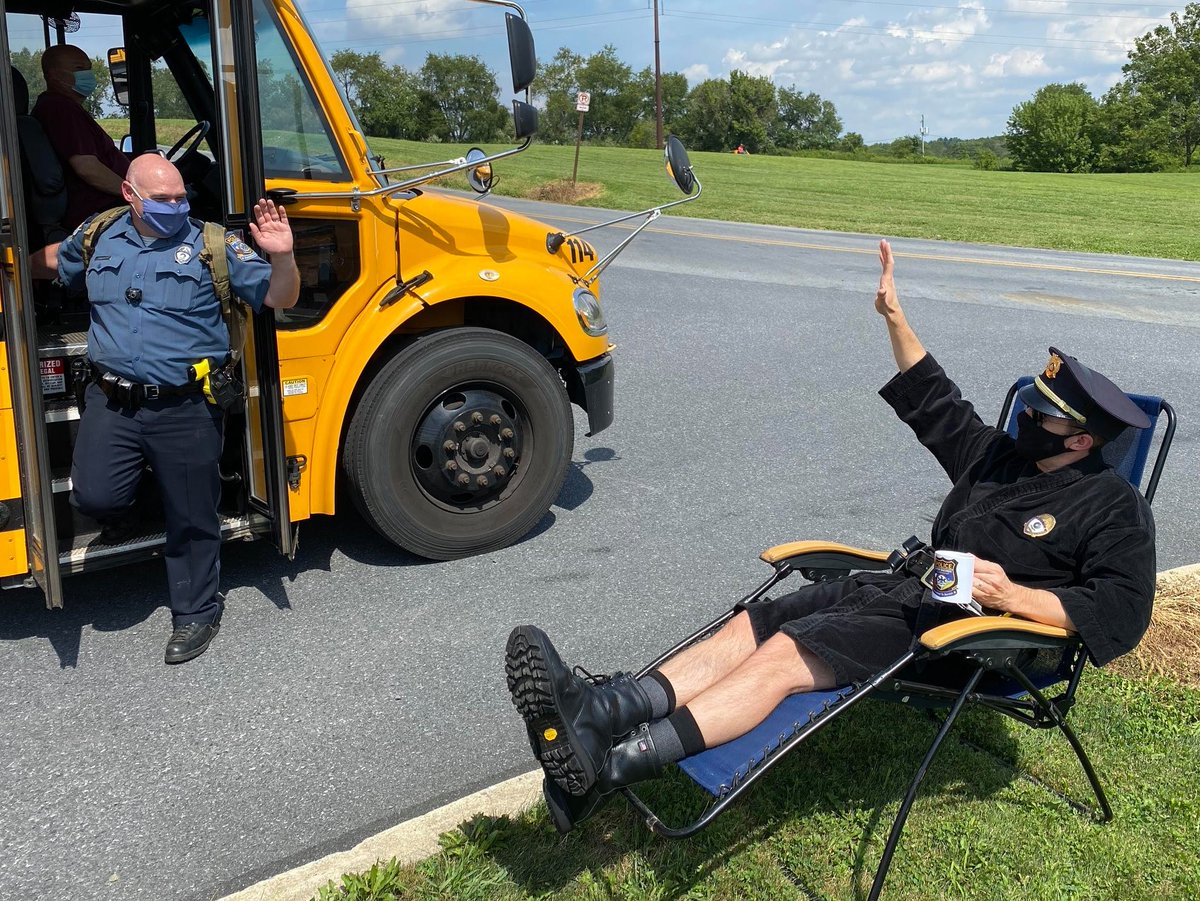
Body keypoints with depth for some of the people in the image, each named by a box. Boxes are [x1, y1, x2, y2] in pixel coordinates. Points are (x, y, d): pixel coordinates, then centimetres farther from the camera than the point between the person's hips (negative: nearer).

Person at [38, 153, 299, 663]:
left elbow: (280, 300, -9)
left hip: (186, 409, -3)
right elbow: (53, 260, 30)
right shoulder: (99, 237, 7)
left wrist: (281, 257, -26)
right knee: (95, 498, -10)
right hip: (112, 403, 3)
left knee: (191, 516, 7)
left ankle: (196, 612, 28)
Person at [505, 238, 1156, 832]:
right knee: (751, 625, -16)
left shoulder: (1115, 508, 0)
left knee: (784, 657, -29)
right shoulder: (1002, 453, 21)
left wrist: (1016, 595, -21)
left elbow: (1122, 611, -10)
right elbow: (936, 404, 28)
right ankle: (595, 711, -33)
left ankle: (607, 765, -41)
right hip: (902, 586, 8)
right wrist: (895, 318, 22)